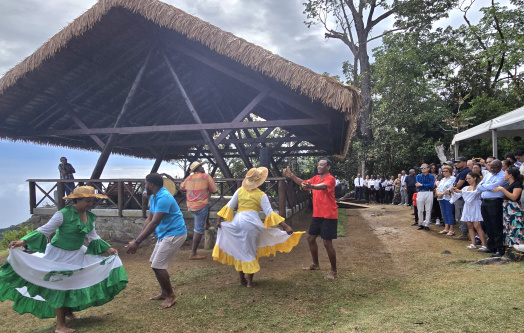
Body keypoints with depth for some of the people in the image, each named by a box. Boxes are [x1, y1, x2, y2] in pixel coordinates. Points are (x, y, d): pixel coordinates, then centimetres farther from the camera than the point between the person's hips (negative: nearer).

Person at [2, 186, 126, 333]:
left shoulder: (90, 217, -2)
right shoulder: (63, 214, -22)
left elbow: (92, 237, 6)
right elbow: (44, 230, -19)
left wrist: (108, 248, 0)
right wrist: (23, 241, -29)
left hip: (77, 255, 6)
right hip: (59, 256, -6)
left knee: (75, 284, 12)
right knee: (59, 288, 3)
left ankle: (68, 310, 38)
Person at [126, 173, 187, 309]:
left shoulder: (164, 198, -23)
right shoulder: (153, 198, 10)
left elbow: (154, 223, -28)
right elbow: (148, 220, 8)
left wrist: (137, 242, -27)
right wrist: (137, 239, 0)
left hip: (174, 234, -10)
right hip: (164, 234, 10)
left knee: (158, 266, -9)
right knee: (155, 263, 14)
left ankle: (171, 295, 7)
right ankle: (164, 292, 28)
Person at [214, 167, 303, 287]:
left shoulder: (240, 191, 8)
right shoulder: (261, 195, -2)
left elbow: (229, 206, 8)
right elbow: (270, 213, -7)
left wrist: (219, 219, 15)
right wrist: (285, 226, -8)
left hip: (237, 222, 4)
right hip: (251, 222, -4)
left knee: (239, 251, 16)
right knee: (250, 252, 8)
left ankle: (242, 279, 26)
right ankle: (249, 281, 12)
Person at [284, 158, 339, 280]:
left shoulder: (330, 179, -16)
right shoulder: (316, 178, 9)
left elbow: (322, 186, -38)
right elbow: (303, 183, 15)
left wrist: (311, 186, -58)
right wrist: (291, 175, 1)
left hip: (329, 216, -8)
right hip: (317, 215, 8)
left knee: (327, 243, -6)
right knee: (311, 239, 15)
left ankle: (334, 271, 11)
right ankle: (315, 264, 34)